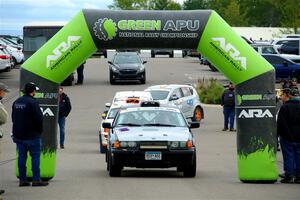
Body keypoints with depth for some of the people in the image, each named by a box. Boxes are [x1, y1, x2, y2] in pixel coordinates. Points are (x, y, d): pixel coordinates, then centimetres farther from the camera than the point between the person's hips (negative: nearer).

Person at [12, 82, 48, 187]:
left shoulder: (16, 102, 10)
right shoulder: (32, 103, -16)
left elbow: (13, 118, 17)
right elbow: (39, 118, -17)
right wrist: (40, 130, -2)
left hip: (18, 135, 7)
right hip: (32, 135, -7)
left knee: (21, 157, 9)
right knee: (35, 156, -1)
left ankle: (22, 179, 9)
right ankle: (36, 180, -3)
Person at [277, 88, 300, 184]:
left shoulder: (284, 107, -8)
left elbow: (280, 123, -7)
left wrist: (277, 134, 2)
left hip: (287, 137, -2)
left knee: (288, 156, 2)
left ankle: (289, 176, 1)